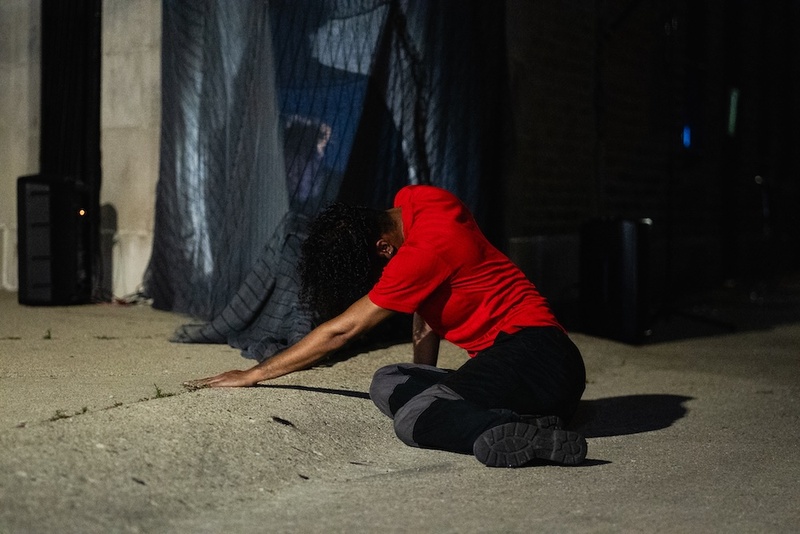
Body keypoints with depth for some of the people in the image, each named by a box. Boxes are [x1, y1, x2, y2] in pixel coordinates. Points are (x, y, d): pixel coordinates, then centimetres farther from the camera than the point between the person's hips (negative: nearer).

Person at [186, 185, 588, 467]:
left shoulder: (427, 247, -18)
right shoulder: (411, 200, 8)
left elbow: (341, 331, -13)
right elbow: (424, 311, 19)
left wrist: (255, 374, -6)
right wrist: (424, 381, 12)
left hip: (534, 353, -10)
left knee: (412, 419, -26)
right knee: (388, 383, -7)